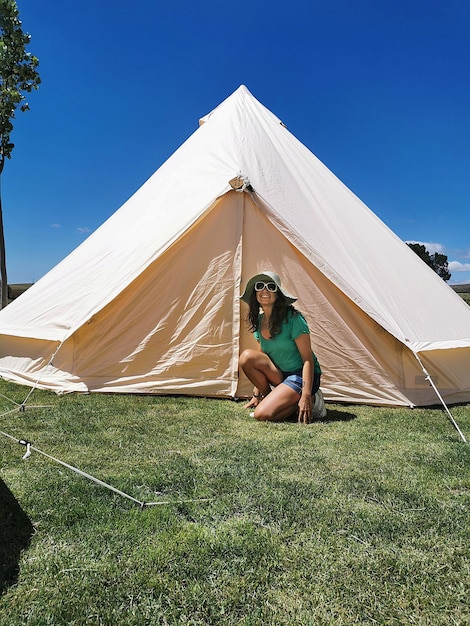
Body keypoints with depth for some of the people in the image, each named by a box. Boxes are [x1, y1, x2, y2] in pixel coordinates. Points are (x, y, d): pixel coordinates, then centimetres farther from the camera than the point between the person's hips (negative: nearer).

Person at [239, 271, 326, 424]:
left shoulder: (293, 318, -18)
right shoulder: (258, 320, 3)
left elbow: (308, 359, -18)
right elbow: (261, 361, 11)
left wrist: (306, 396, -24)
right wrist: (256, 395, 11)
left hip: (301, 376, -6)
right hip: (279, 375, 6)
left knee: (263, 414, -23)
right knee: (247, 356, -19)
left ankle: (310, 400, -1)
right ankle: (269, 397, -1)